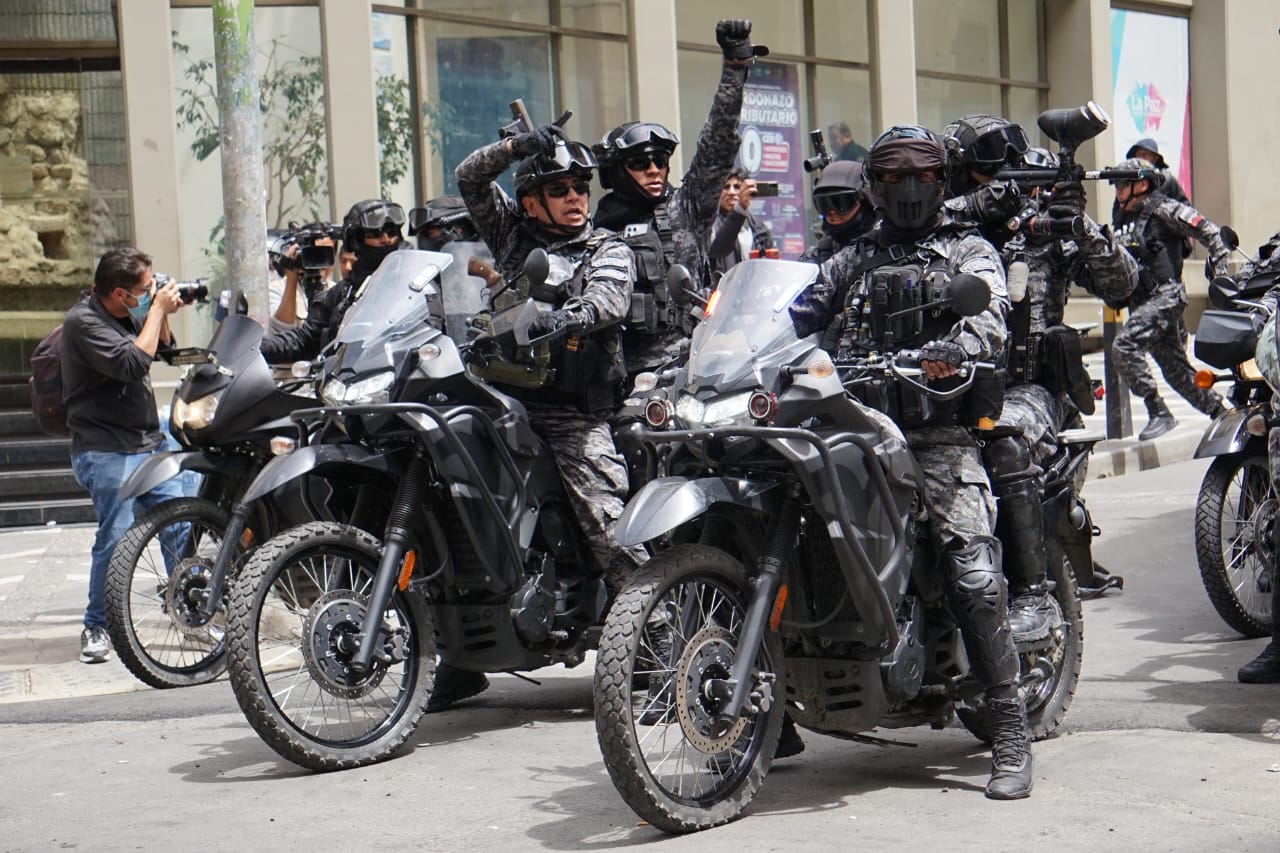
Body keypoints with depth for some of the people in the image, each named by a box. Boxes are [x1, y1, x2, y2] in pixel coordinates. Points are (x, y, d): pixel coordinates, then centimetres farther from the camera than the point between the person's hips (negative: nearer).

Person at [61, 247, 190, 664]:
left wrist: (163, 313, 5)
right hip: (107, 452, -8)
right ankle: (96, 629, 4)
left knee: (179, 528, 5)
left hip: (149, 442, 8)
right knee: (115, 539, -10)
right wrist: (157, 309, -17)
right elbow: (132, 363, -27)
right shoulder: (83, 321, -15)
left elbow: (162, 347, 24)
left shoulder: (127, 314, 9)